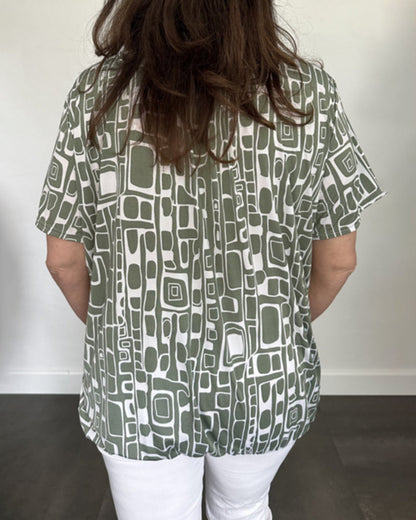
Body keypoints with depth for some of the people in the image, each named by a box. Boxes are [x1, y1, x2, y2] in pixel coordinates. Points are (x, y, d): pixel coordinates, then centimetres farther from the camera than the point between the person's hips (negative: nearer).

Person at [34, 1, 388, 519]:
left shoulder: (96, 94, -13)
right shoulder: (309, 93, -12)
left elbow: (64, 260, -7)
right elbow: (338, 260, -7)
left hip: (135, 389, 0)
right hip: (265, 384, 2)